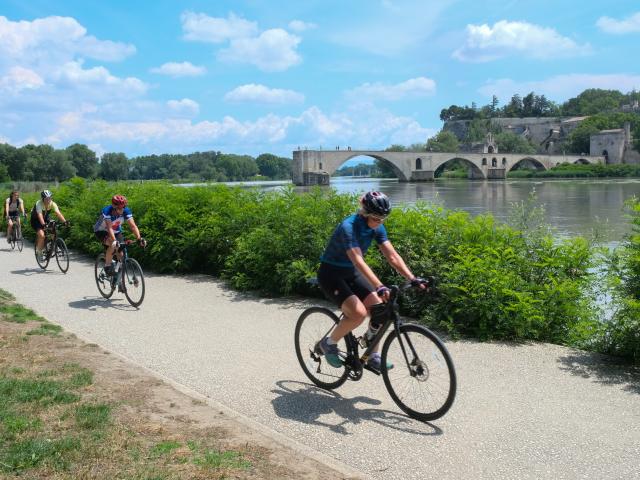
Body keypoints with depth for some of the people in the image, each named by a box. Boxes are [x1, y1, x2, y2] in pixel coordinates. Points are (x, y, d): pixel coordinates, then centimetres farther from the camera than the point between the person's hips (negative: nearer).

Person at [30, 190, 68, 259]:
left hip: (46, 218, 5)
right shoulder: (39, 204, -31)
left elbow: (58, 213, -32)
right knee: (41, 235, -26)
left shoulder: (52, 204, -20)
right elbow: (40, 215, -44)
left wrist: (64, 221, -48)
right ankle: (39, 252, -6)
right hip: (36, 220, -4)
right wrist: (43, 224, -61)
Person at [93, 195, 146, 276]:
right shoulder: (106, 211, -34)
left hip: (116, 231, 4)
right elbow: (109, 228, -43)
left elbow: (133, 226, -29)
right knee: (113, 245, -33)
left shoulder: (126, 211, -23)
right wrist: (114, 241, -56)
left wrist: (139, 238, -43)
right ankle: (107, 266, -16)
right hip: (101, 231, -4)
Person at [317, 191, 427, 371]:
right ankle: (329, 343, -1)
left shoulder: (377, 228, -7)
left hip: (351, 274, 7)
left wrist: (413, 279, -23)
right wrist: (379, 287, -50)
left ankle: (373, 357, 7)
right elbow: (358, 261, -40)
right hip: (331, 274, -7)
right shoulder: (349, 227, -29)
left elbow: (393, 256, -11)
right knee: (358, 312, -25)